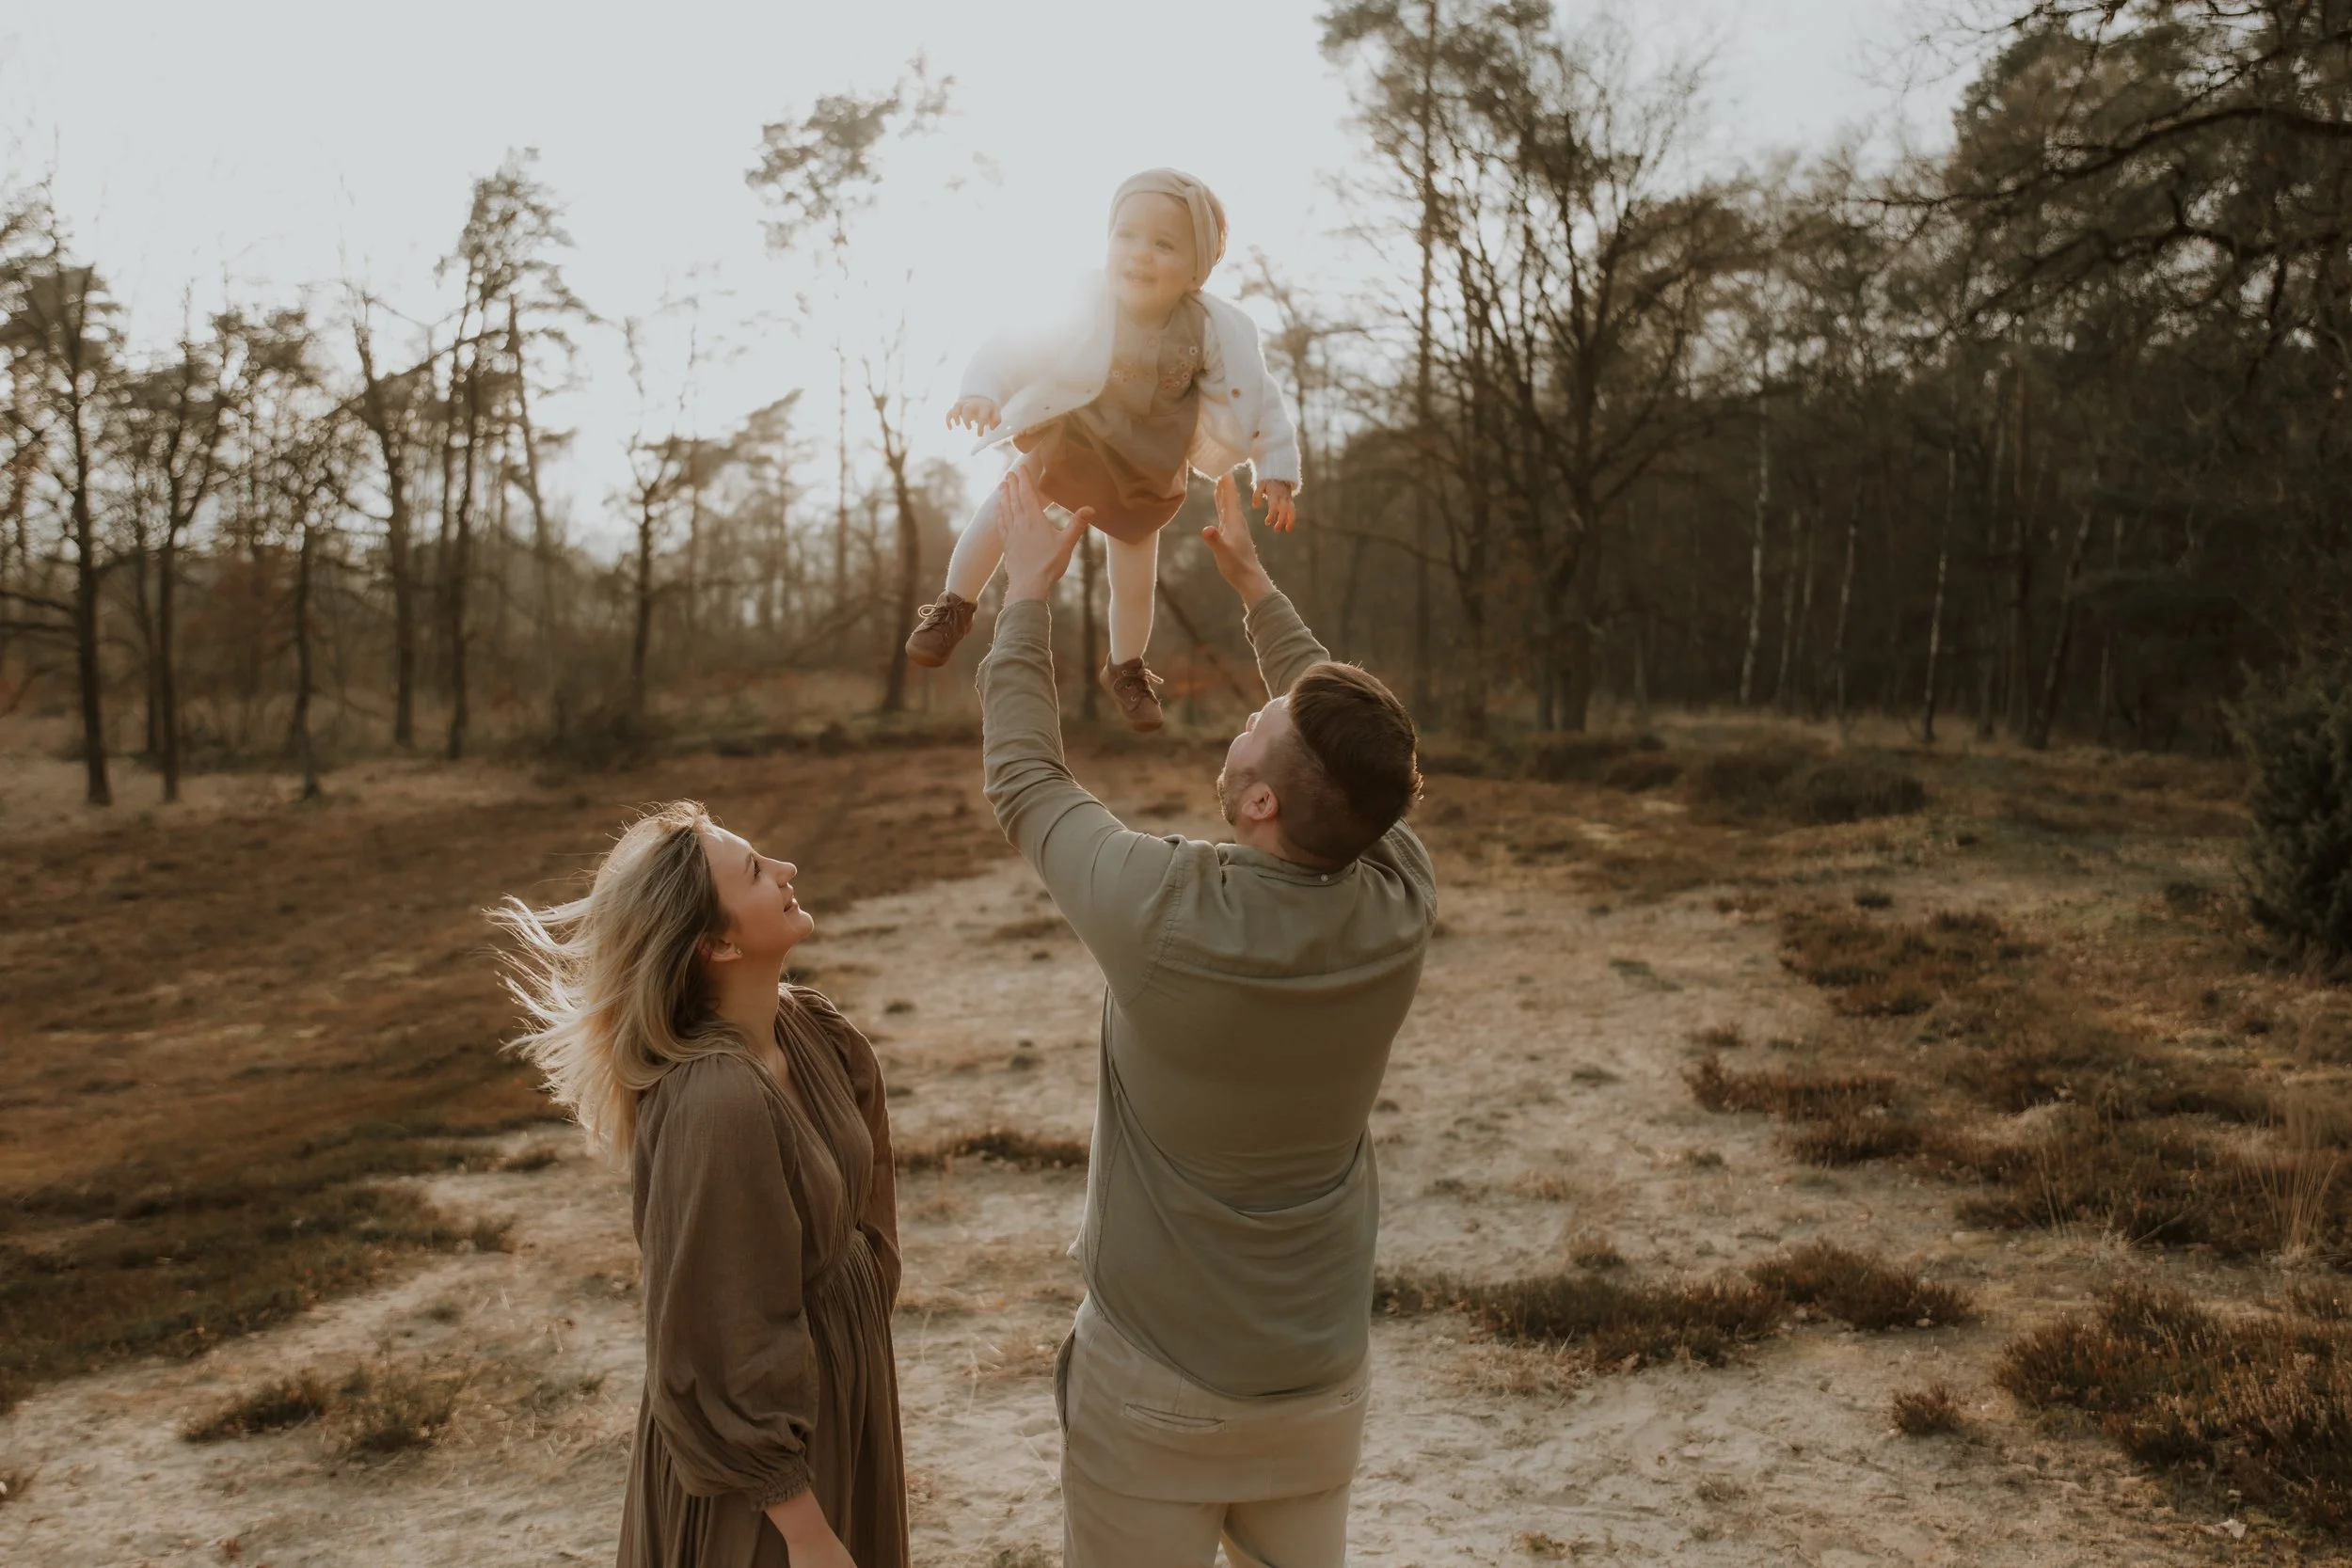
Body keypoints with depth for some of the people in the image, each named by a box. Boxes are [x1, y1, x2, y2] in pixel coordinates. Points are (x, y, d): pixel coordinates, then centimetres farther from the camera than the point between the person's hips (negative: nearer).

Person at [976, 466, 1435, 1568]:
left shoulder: (1161, 912, -27)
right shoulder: (1399, 904, -16)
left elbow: (1024, 777, -9)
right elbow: (1342, 748, 4)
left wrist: (1027, 589, 1)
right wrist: (1254, 585, 14)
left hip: (1156, 1386, -4)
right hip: (1323, 1375, 4)